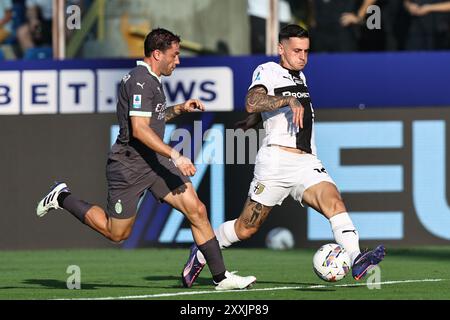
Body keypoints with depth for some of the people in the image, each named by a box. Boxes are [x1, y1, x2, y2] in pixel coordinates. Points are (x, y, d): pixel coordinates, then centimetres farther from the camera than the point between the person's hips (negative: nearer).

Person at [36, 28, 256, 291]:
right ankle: (63, 198, 22)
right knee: (117, 233, 4)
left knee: (197, 210, -5)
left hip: (154, 161, 9)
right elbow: (139, 129, -26)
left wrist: (179, 109, 16)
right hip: (129, 166, -9)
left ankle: (221, 276, -3)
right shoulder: (141, 81, -18)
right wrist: (175, 156, -29)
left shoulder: (151, 80, 13)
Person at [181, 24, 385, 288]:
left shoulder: (300, 77, 22)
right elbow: (253, 103, -21)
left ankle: (357, 260, -39)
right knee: (247, 228, 2)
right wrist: (289, 100, -32)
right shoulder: (268, 71, -1)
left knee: (334, 202, -22)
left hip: (307, 164, 6)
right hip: (277, 160, -6)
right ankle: (201, 252, 25)